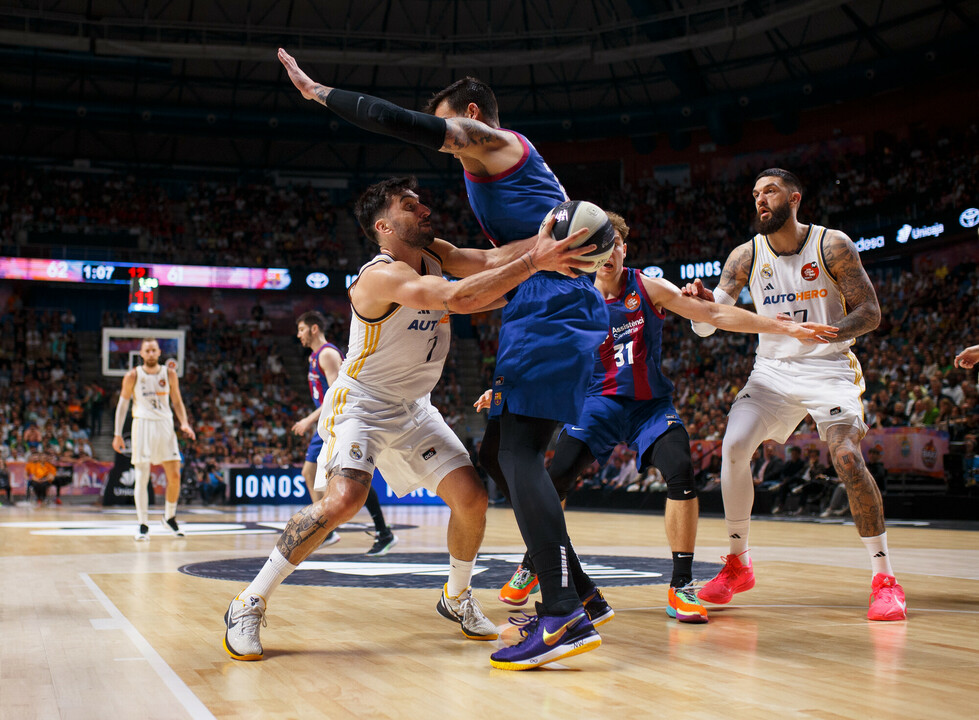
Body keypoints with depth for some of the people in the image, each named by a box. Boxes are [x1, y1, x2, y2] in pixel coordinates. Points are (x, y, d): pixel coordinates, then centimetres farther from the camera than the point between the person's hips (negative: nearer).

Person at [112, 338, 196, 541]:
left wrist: (184, 423, -5)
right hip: (143, 425, -3)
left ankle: (169, 518, 19)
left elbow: (177, 402, 12)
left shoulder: (169, 374, 5)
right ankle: (143, 525, 1)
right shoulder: (133, 376, -1)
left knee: (174, 475, 0)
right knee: (142, 478, -5)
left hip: (165, 425, 3)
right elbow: (123, 404, 5)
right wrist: (118, 434, 1)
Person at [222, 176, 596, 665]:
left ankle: (457, 599, 26)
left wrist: (544, 237, -26)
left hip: (414, 408, 8)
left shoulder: (433, 254, 1)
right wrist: (534, 262, -40)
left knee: (471, 498, 0)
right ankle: (249, 605, -14)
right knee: (344, 500, -29)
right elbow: (457, 298, -40)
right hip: (361, 404, -8)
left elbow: (489, 260, -11)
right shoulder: (381, 276, -26)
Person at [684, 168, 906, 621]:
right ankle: (738, 565, 3)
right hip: (772, 369, 3)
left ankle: (884, 577, -11)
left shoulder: (832, 246, -9)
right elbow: (705, 327, -5)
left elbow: (869, 313, -10)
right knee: (733, 449, -14)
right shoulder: (746, 256, -1)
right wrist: (703, 302, -29)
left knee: (847, 457, -22)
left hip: (827, 367, -3)